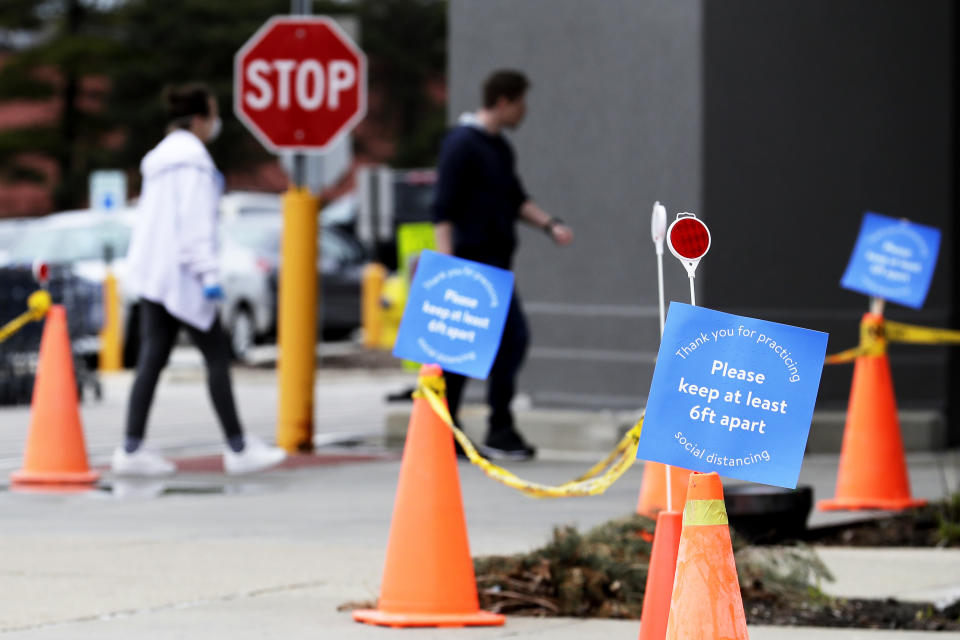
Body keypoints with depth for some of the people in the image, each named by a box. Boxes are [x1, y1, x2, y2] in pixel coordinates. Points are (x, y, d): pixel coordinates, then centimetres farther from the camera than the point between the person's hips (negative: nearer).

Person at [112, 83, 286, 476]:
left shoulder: (161, 157, 18)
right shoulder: (192, 159, -12)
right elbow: (195, 222, -18)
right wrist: (208, 274, -19)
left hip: (153, 273, 9)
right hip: (181, 271, -9)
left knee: (152, 359, 5)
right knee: (216, 355, -3)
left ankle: (132, 449, 0)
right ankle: (238, 448, 0)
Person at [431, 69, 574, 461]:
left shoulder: (500, 148, 17)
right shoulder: (462, 145, -11)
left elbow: (515, 200, 25)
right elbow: (444, 209, -14)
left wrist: (549, 225, 8)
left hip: (494, 260, 9)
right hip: (474, 259, -9)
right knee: (511, 337, -12)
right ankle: (499, 432, -8)